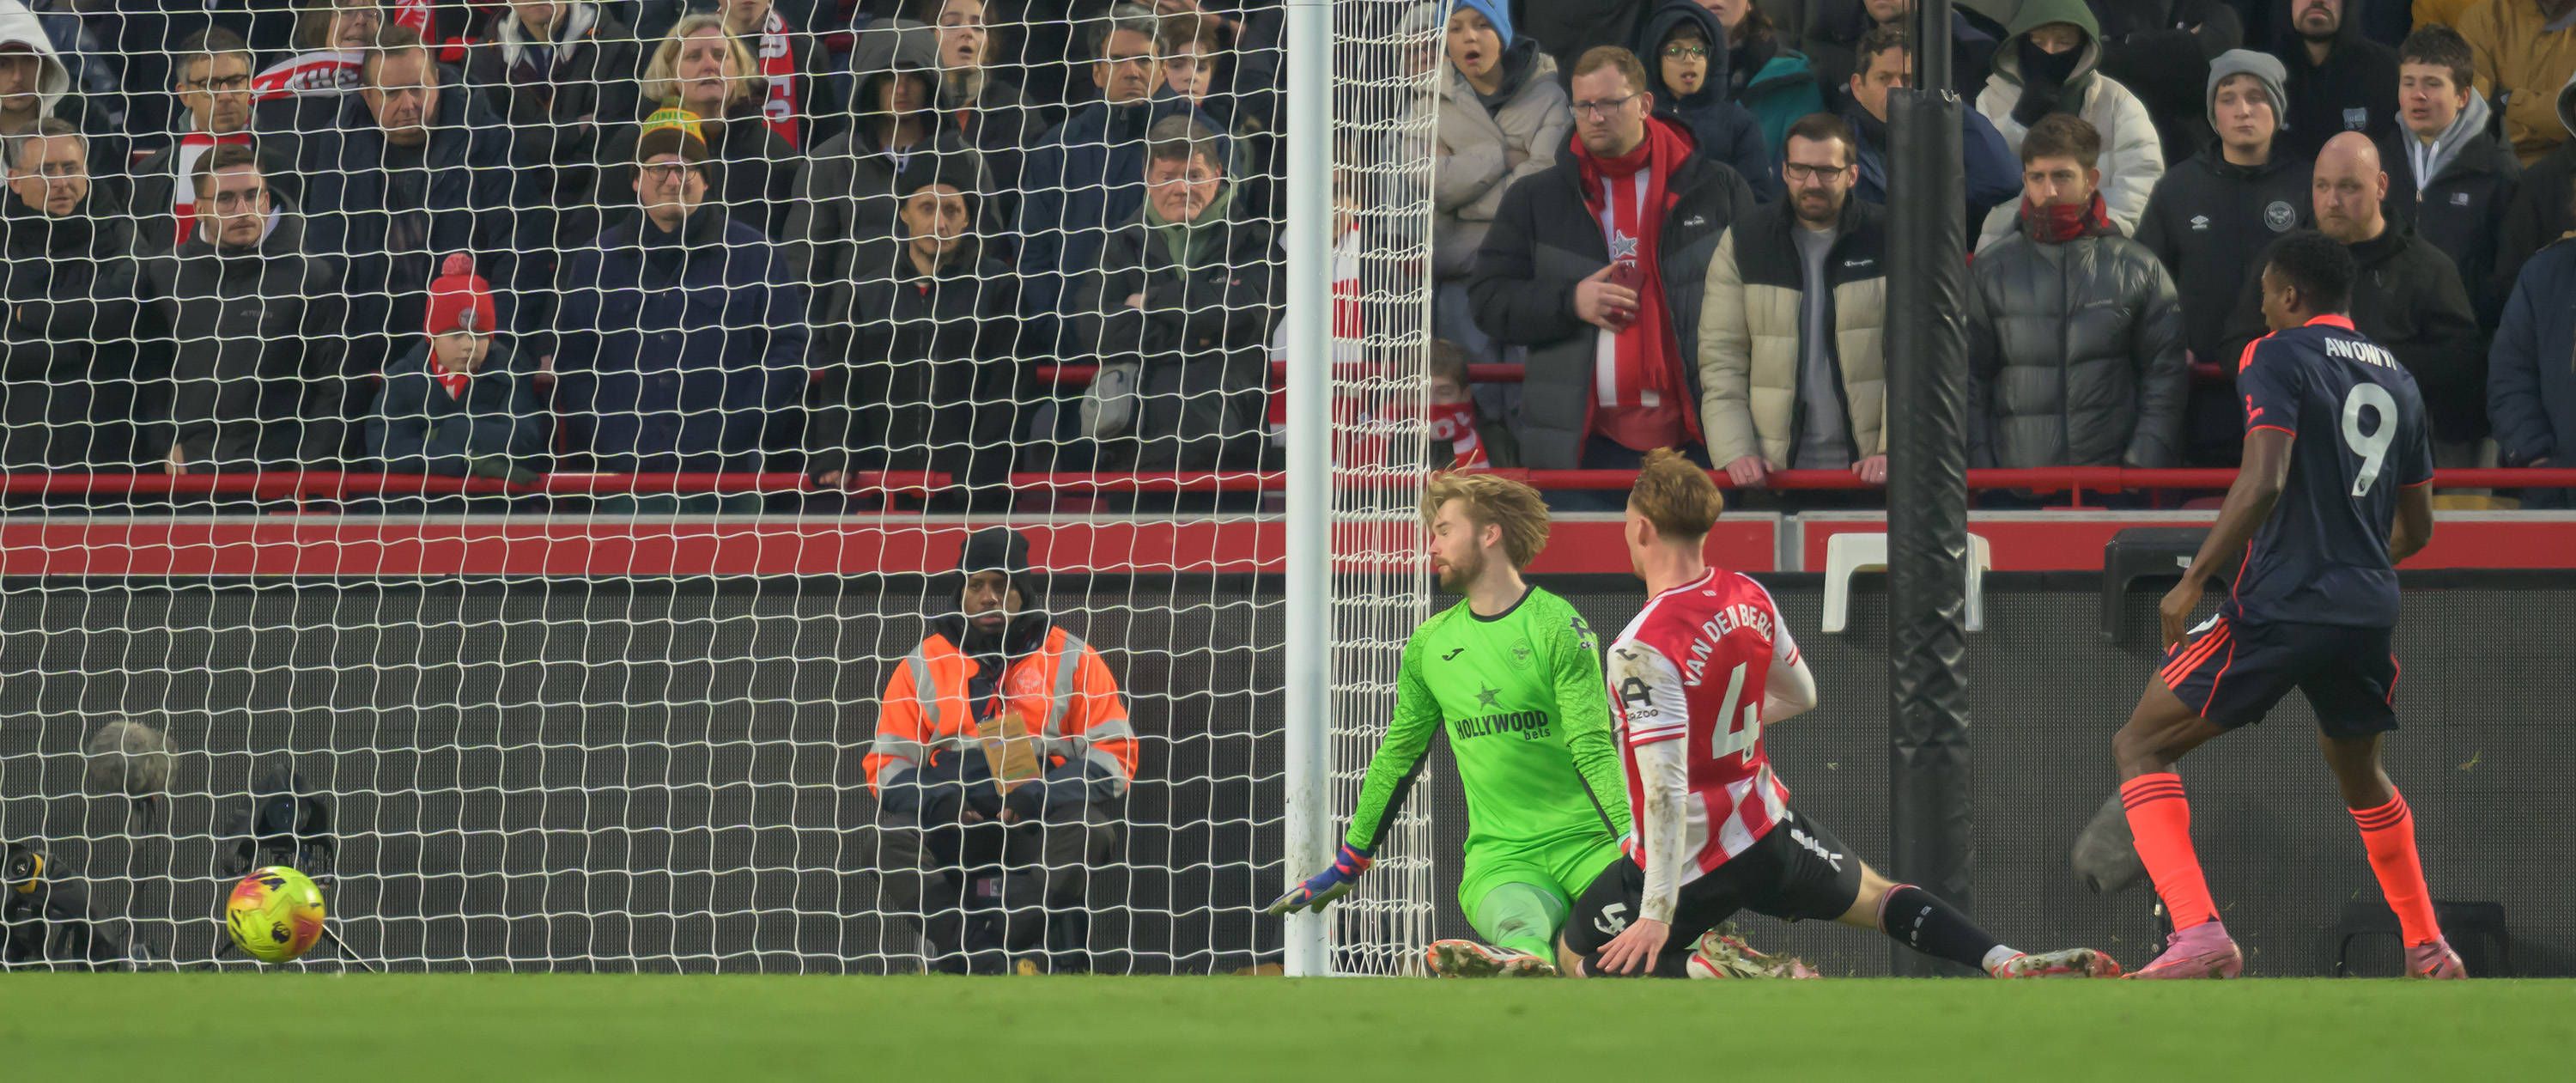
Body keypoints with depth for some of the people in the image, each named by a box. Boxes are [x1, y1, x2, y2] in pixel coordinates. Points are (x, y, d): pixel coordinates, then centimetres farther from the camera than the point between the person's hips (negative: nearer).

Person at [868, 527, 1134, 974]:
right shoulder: (923, 665, 12)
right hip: (949, 819, 1)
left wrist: (1037, 798, -15)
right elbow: (885, 763, 10)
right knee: (893, 837, -29)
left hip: (1043, 815, -1)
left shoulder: (1072, 659, 8)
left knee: (1085, 830, -33)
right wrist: (936, 802, -12)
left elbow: (1114, 753, 1)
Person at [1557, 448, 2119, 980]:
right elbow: (1801, 695, 14)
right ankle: (2008, 961, 10)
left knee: (1578, 956, 9)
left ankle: (1701, 972, -19)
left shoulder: (1644, 648, -26)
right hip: (1769, 830, 6)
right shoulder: (1749, 596, -4)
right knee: (1876, 896, 29)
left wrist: (1657, 914, -27)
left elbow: (1666, 787, -29)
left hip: (1686, 860, -6)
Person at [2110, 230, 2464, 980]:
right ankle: (2429, 952, 35)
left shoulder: (2278, 356, -5)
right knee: (2361, 776, 30)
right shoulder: (2397, 378, 16)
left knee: (2141, 748, 1)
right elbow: (2417, 528, 22)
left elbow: (2263, 482, -19)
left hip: (2282, 603, -7)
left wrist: (2192, 583, -16)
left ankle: (2199, 936, -16)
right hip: (2371, 607, 7)